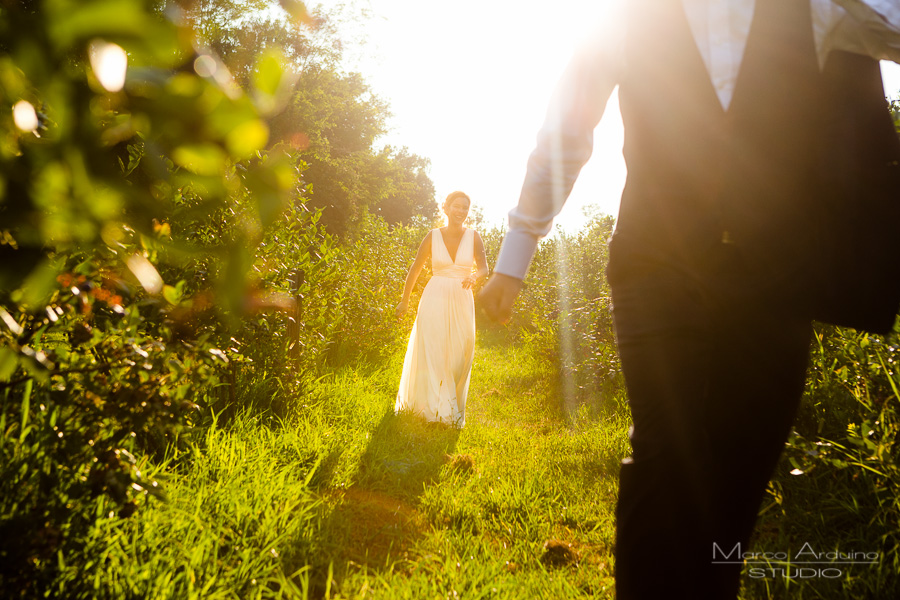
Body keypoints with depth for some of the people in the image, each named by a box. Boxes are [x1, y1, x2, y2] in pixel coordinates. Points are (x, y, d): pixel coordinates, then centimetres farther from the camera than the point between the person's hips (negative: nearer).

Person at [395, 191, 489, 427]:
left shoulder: (473, 237, 2)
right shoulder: (433, 236, 1)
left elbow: (484, 268, -5)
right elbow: (416, 269, 9)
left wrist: (474, 277, -29)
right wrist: (405, 300, 14)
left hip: (461, 302, 1)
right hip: (435, 300, -1)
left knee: (458, 356, 4)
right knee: (430, 352, -5)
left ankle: (453, 411, 17)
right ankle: (435, 407, 2)